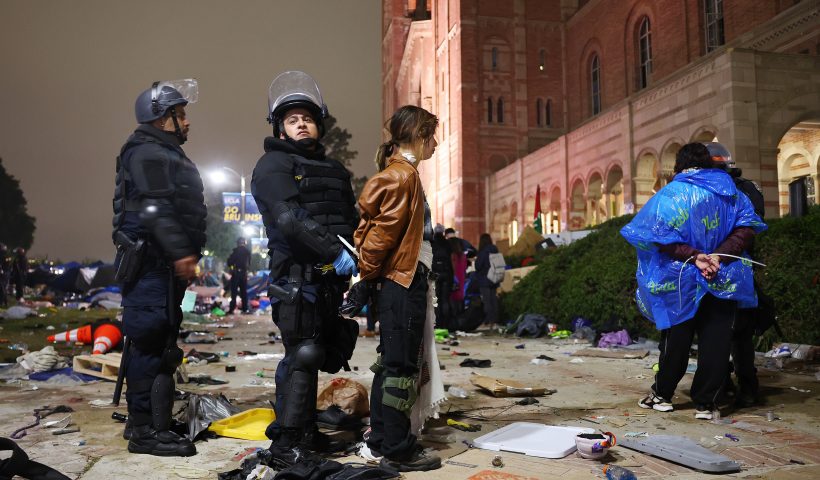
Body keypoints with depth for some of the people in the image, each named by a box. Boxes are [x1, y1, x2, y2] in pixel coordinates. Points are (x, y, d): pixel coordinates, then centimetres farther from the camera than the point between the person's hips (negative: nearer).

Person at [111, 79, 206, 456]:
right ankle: (146, 429, -5)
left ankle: (144, 420, 23)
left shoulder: (167, 154, 25)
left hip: (166, 263, 11)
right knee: (150, 342, -9)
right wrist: (181, 252, -27)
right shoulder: (147, 153, -8)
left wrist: (188, 253, 23)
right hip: (151, 261, -11)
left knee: (159, 341, 13)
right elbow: (155, 208, -21)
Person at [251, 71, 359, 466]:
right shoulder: (273, 165, -2)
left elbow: (352, 222, 22)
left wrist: (361, 263, 7)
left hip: (331, 279, 8)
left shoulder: (334, 170, 22)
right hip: (297, 277, -7)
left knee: (317, 356, 13)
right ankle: (285, 443, -1)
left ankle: (307, 433, 24)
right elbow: (289, 218, -17)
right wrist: (334, 251, -21)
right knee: (303, 355, -11)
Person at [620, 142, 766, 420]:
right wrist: (720, 255, -14)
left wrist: (693, 256, -18)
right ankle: (705, 403, 10)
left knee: (677, 339, 10)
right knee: (715, 341, 6)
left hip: (680, 282, -2)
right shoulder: (730, 192, 6)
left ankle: (662, 394, 22)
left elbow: (660, 235, -17)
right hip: (723, 280, 2)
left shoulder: (670, 194, -5)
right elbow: (747, 226, -5)